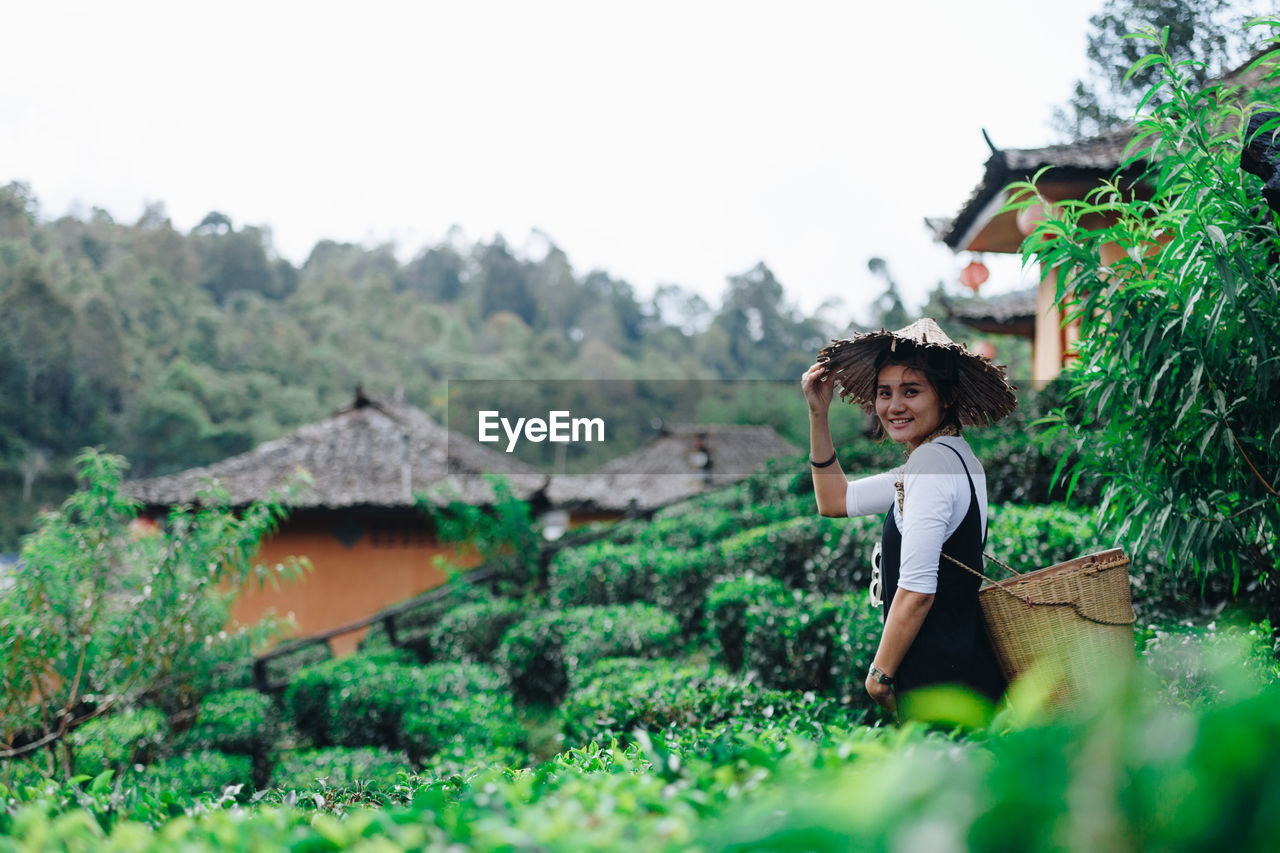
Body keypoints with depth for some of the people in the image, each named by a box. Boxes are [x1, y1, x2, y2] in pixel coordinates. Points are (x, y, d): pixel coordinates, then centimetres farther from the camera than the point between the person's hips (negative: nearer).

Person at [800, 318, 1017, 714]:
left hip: (940, 682, -10)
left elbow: (916, 591, -21)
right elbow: (836, 500, 24)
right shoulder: (948, 457, 16)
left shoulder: (933, 461, -16)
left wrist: (879, 675, -10)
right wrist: (818, 414, 16)